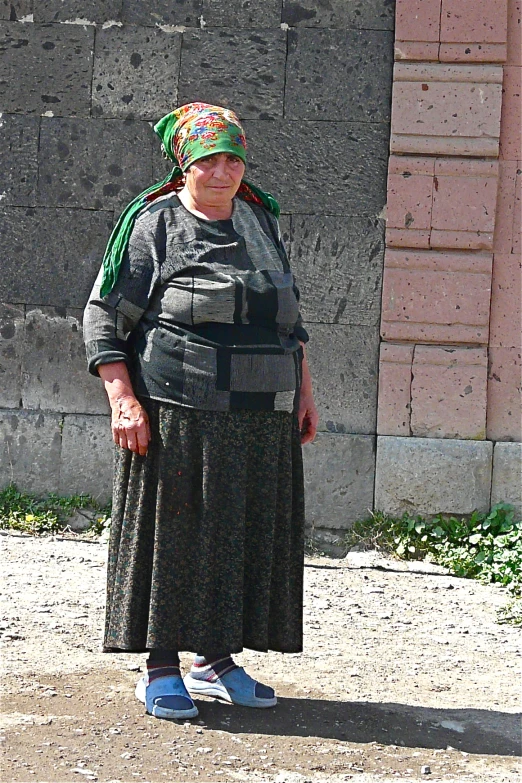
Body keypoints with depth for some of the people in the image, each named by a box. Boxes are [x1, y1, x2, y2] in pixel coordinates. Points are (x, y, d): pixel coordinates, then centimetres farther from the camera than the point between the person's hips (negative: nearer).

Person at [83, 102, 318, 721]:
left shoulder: (261, 221, 15)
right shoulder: (152, 225, -3)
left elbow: (290, 316, 24)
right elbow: (103, 320, -4)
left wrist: (304, 390, 17)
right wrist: (122, 398, -14)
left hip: (261, 417, 6)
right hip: (176, 413, -6)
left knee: (246, 532, 8)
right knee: (172, 532, -1)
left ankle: (215, 660, 20)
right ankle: (161, 668, 9)